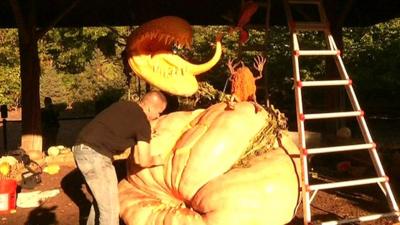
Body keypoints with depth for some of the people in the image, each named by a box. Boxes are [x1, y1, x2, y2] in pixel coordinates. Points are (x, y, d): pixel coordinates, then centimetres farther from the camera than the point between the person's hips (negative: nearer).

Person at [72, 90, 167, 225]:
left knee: (101, 201, 24)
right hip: (95, 155, -9)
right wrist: (155, 160, 14)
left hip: (82, 149, 9)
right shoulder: (142, 122, -7)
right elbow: (143, 161, -7)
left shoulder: (123, 105, 17)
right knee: (110, 208, -1)